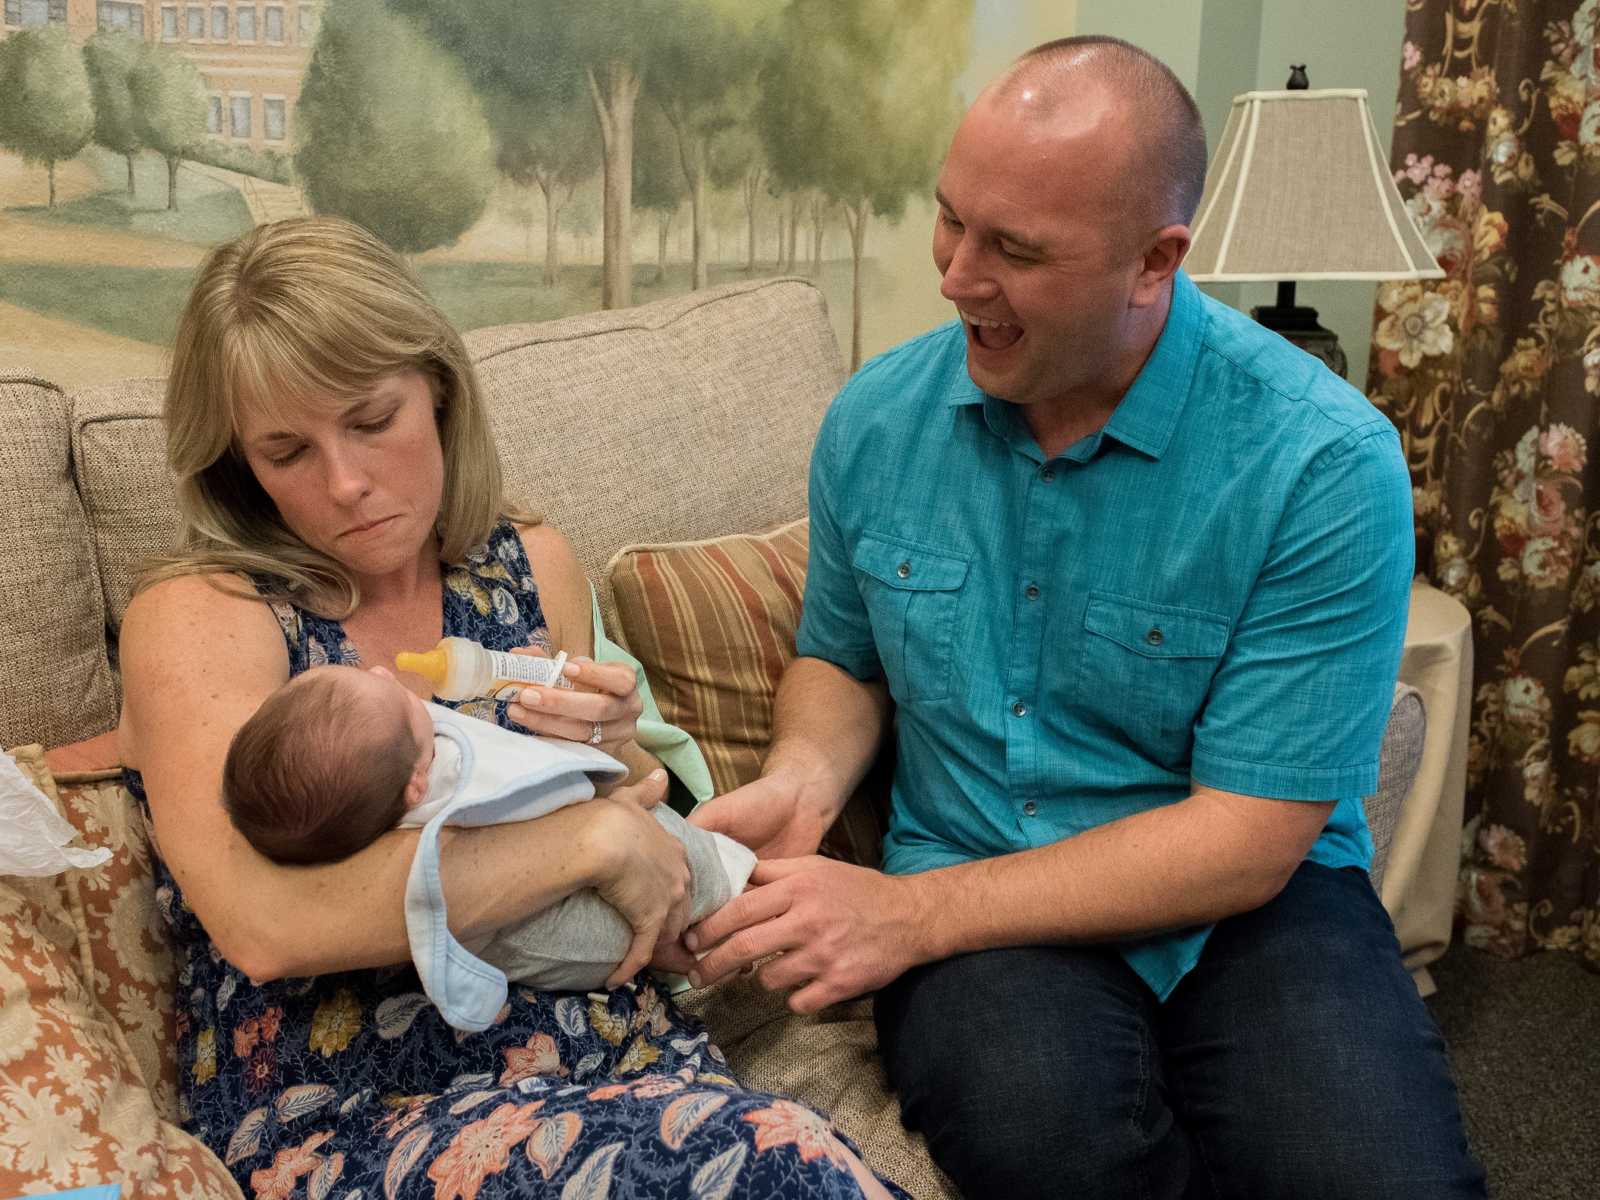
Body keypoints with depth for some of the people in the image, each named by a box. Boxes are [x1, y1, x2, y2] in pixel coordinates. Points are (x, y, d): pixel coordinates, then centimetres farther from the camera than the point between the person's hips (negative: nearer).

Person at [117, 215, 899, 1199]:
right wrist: (594, 837, -18)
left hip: (605, 1043, 5)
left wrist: (615, 755, -4)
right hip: (350, 1110, -4)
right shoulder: (198, 614, -3)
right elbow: (262, 923, -20)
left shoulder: (532, 566, 9)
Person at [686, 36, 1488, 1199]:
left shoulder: (1325, 466, -15)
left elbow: (1248, 839, -15)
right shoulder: (876, 420, -2)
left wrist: (913, 910, -19)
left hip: (1245, 899, -1)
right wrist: (802, 781, -8)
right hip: (979, 895, 2)